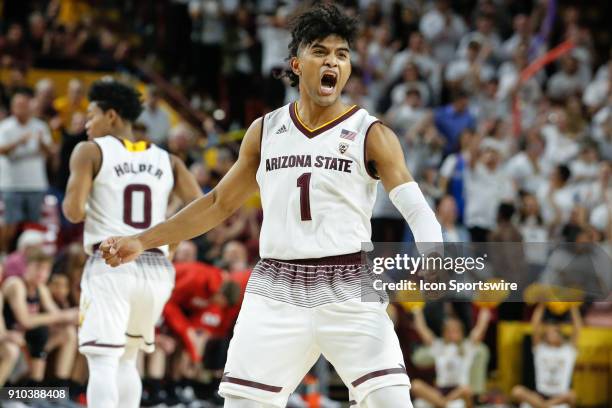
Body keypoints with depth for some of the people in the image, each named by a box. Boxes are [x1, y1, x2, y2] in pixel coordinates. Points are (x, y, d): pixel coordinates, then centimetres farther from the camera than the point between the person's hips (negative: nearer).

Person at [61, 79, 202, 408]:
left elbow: (73, 211, -8)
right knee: (126, 360, 22)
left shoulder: (91, 151, 3)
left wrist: (72, 207, 14)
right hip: (156, 267, 5)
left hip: (111, 266, -5)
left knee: (102, 364, -9)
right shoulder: (166, 160, 15)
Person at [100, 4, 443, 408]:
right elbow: (220, 203, 19)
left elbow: (416, 208, -10)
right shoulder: (266, 131, 10)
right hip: (276, 289, 3)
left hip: (348, 290, -3)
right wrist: (142, 241, 16)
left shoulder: (370, 134, -1)